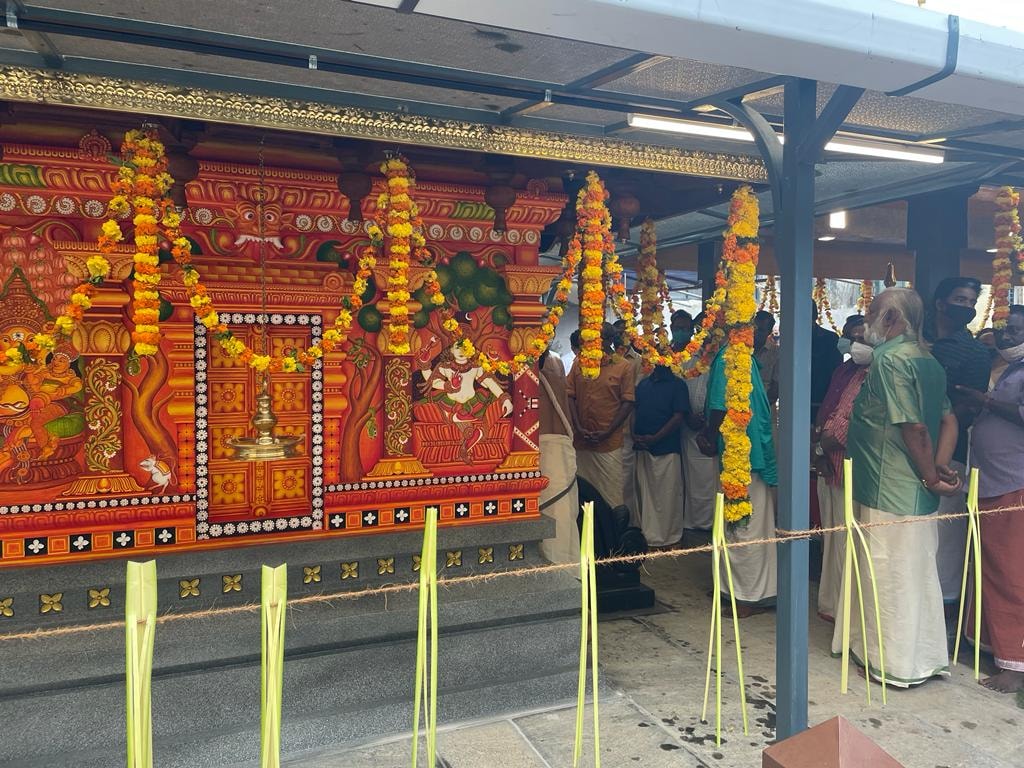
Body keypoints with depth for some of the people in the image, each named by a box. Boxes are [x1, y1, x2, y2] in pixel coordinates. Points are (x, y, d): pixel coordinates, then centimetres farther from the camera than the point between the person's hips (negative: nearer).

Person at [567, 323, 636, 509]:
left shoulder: (624, 367, -1)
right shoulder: (579, 362, 7)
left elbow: (628, 402, -4)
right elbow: (570, 396, 5)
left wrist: (607, 433, -10)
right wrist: (578, 428, -6)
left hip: (609, 443, -3)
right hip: (581, 440, 3)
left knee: (611, 493, 2)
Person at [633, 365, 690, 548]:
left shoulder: (677, 384, -1)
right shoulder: (643, 384, 14)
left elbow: (679, 416, -9)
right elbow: (634, 411, 14)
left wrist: (654, 438, -15)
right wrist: (634, 435, -5)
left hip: (667, 448, -5)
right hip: (642, 448, 5)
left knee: (669, 494, 0)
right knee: (646, 493, 8)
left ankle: (671, 537, 11)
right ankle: (650, 536, 17)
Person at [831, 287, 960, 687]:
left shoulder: (890, 359, -18)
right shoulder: (927, 361, 11)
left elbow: (914, 428, -22)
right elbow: (948, 420, 9)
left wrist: (930, 475, -11)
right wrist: (941, 466, -1)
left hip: (890, 492, -9)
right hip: (919, 494, 9)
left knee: (891, 576, 4)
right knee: (919, 573, 18)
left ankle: (897, 664, 18)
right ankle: (927, 656, 32)